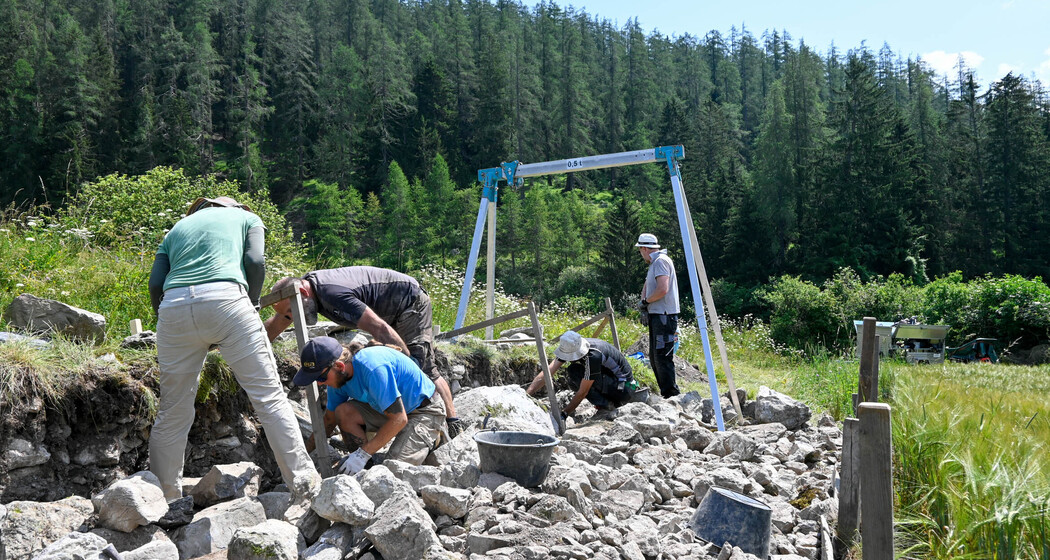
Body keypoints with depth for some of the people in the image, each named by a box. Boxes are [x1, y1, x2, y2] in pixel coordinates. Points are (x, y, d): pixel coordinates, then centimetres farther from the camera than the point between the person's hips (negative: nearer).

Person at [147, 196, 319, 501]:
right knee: (268, 395, 1)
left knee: (172, 412, 12)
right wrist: (252, 305, 15)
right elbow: (255, 262, 5)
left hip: (173, 307, 4)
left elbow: (155, 284, 16)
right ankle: (303, 480, 2)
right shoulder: (247, 217, 26)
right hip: (225, 298, -3)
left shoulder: (177, 228, 33)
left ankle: (164, 497, 20)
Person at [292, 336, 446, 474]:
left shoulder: (372, 367, -34)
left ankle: (432, 438, 3)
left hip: (425, 410, -8)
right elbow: (329, 420, 10)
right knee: (343, 412, -15)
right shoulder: (338, 376, -7)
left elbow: (399, 419, -32)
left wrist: (363, 454, -28)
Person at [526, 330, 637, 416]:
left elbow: (583, 392, -25)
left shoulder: (593, 356, -32)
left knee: (575, 371, -21)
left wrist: (564, 413, -21)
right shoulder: (570, 349, -9)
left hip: (623, 388, -9)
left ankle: (605, 405, -12)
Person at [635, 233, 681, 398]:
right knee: (654, 357, 15)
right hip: (656, 316, 11)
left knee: (663, 357, -11)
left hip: (664, 317, -11)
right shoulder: (654, 263, 20)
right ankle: (666, 394, 21)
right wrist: (643, 301, 7)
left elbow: (663, 290, -24)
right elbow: (647, 285, 27)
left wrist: (646, 301, -8)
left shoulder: (661, 261, -13)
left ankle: (671, 395, -7)